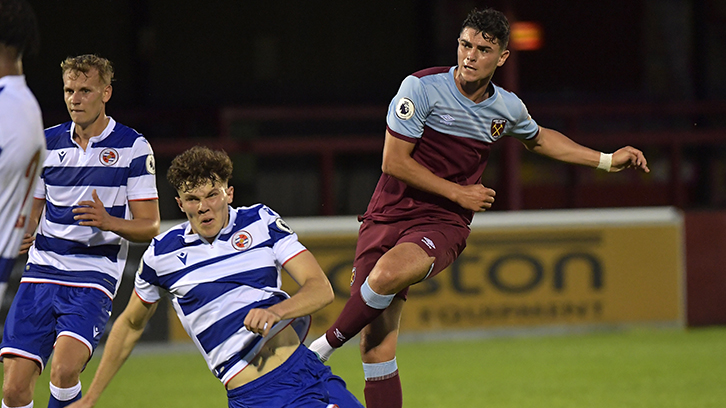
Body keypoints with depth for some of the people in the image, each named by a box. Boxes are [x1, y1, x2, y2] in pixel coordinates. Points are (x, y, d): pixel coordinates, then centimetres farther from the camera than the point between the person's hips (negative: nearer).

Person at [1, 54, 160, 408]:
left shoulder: (133, 147, 0)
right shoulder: (47, 143, 11)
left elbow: (149, 226, 1)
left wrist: (109, 221, -19)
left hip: (94, 277, -4)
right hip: (41, 272, 4)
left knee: (65, 369, -28)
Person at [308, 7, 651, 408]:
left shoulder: (507, 108, 4)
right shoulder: (422, 87, -9)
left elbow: (538, 138, 28)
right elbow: (393, 162, -8)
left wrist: (607, 160, 26)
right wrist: (458, 192, -8)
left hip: (443, 225, 1)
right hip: (388, 215, -1)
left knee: (389, 271, -34)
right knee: (376, 344, -11)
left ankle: (322, 348, -14)